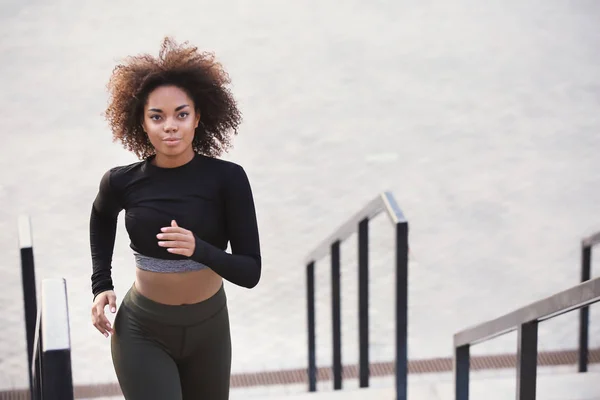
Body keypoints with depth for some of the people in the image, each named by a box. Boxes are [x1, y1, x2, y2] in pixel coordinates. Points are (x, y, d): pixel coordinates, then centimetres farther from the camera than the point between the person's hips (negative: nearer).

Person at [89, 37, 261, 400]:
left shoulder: (227, 178, -16)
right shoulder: (122, 182, -11)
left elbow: (250, 272, -16)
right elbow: (102, 217, 15)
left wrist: (199, 249, -33)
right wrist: (101, 285, 7)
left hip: (209, 329, 1)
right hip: (143, 333, -1)